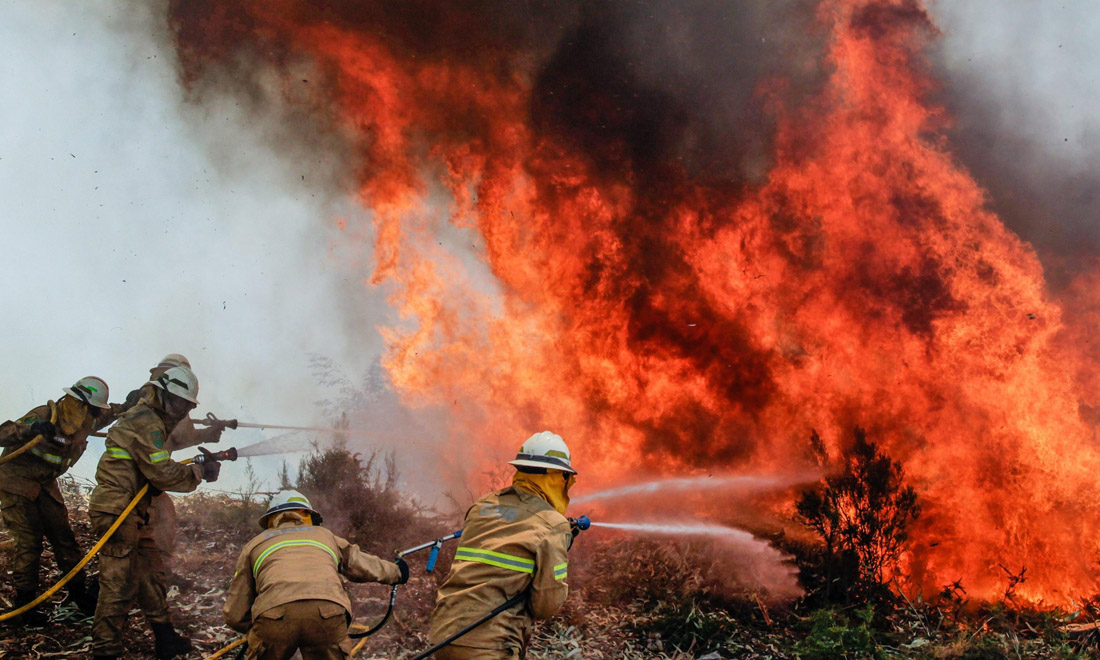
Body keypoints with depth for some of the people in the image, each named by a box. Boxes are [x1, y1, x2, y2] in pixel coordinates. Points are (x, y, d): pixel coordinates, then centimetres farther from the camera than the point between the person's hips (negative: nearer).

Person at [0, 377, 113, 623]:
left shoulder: (85, 423, -1)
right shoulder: (44, 416, -24)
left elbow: (109, 415, 22)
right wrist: (30, 428, -50)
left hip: (46, 485, 7)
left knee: (64, 537, 3)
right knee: (28, 541, -10)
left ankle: (79, 593, 12)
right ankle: (25, 601, -2)